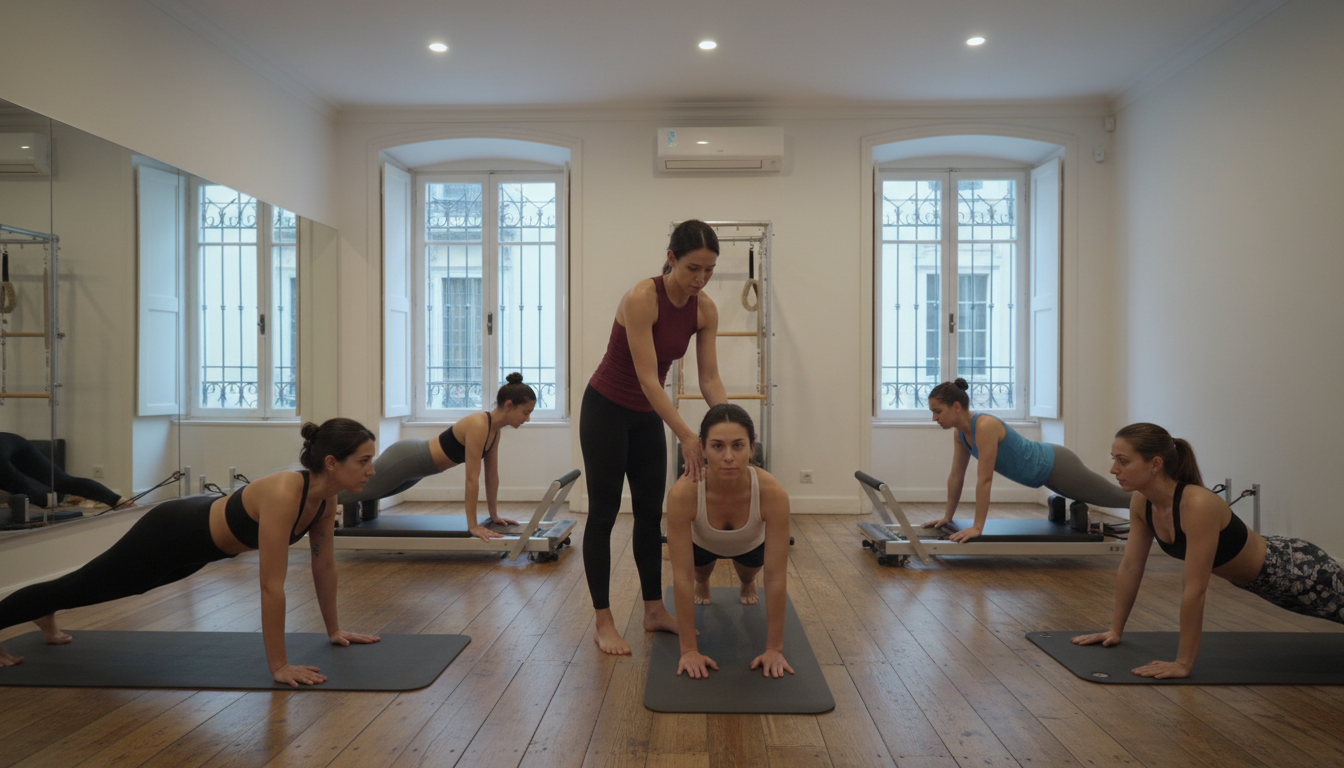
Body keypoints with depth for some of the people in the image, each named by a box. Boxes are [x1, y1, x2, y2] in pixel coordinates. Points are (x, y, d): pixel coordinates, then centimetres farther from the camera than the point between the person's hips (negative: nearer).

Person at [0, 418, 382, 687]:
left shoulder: (326, 496, -17)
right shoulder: (283, 496, -42)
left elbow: (324, 565, -4)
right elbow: (272, 586, -41)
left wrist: (334, 630, 2)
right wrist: (279, 666, -36)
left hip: (200, 539, 9)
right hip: (170, 534, -9)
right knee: (84, 586, 15)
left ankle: (45, 616, 62)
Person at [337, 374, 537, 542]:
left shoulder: (495, 428, -6)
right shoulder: (478, 426, -33)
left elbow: (492, 474, 3)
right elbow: (472, 478, -33)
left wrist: (494, 515, 6)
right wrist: (472, 525, -31)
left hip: (416, 463, 9)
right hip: (404, 459, -9)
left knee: (364, 494, 26)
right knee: (356, 490, 10)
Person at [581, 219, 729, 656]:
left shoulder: (705, 310, -7)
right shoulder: (641, 298, -27)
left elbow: (710, 379, -7)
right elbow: (647, 378, -30)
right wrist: (686, 436, -35)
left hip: (647, 414, 7)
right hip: (606, 409, -7)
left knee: (651, 512, 11)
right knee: (604, 514, 0)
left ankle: (654, 611, 23)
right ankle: (603, 624, 9)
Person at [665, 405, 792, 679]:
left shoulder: (772, 492, -42)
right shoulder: (683, 492, -43)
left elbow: (777, 577, -35)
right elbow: (681, 576, -37)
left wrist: (774, 648, -31)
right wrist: (689, 649, -34)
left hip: (750, 544, 1)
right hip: (702, 543, 0)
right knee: (696, 574, -11)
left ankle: (747, 584, 29)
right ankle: (702, 584, 26)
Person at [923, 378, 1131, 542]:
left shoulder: (985, 426, -34)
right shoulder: (960, 432, -8)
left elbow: (985, 479, -35)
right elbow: (956, 476, 1)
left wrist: (977, 527, -33)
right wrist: (947, 516, 3)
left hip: (1057, 466, -8)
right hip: (1045, 467, 8)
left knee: (1119, 498, 12)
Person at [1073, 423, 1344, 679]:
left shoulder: (1198, 505, -42)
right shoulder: (1141, 502, -18)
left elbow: (1194, 590, -40)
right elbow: (1130, 567, -8)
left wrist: (1183, 663, -36)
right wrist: (1115, 630, -4)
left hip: (1296, 570, -8)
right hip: (1260, 577, 8)